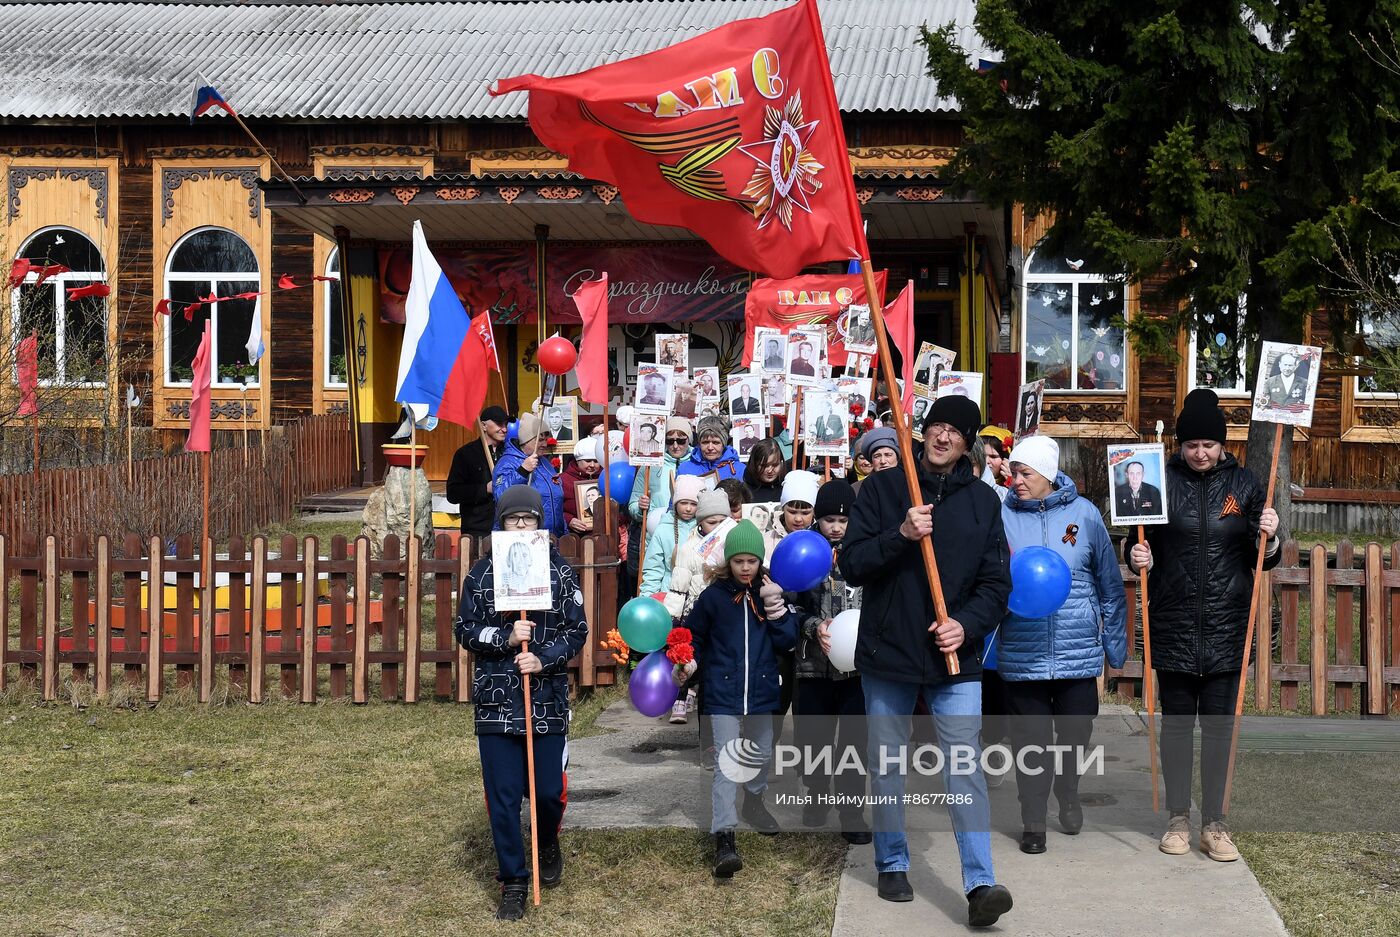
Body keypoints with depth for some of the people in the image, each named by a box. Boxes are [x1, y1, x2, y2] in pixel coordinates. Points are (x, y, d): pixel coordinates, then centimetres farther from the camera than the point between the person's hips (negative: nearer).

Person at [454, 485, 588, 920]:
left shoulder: (560, 571, 1)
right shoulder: (481, 573, 2)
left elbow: (577, 631, 0)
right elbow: (465, 629, 2)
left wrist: (543, 660, -16)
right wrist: (506, 638, -15)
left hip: (548, 700, 0)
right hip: (496, 702, 0)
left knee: (548, 791, 3)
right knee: (503, 797, 2)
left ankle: (548, 845, 36)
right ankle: (513, 882, 16)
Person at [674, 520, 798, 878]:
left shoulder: (772, 593, 1)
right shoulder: (714, 596, -4)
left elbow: (788, 642, -5)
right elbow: (695, 636, 8)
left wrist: (776, 607, -16)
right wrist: (690, 662, -9)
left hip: (762, 690, 3)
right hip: (723, 692, -3)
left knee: (762, 754, 21)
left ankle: (753, 802, 49)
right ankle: (724, 838, -16)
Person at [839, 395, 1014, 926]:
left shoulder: (983, 501, 5)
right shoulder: (881, 488, 0)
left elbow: (996, 583, 5)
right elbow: (851, 565, -6)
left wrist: (967, 624, -13)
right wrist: (901, 535, -22)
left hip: (955, 661, 0)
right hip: (887, 655, 0)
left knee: (965, 768, -8)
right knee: (887, 767, 11)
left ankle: (980, 884, -7)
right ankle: (892, 865, 27)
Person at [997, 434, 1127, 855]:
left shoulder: (1084, 513, -1)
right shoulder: (1001, 515, -3)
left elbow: (1109, 582, 7)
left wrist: (1116, 641, 10)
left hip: (1078, 650, 1)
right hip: (1022, 653, -1)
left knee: (1076, 732, 12)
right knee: (1030, 740, 3)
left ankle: (1068, 796, 40)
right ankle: (1033, 821, 18)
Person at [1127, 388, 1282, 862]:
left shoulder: (1244, 484, 2)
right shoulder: (1161, 481, -1)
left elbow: (1262, 559, 8)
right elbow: (1140, 544, 7)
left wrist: (1269, 539, -14)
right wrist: (1137, 556, -15)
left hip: (1226, 627, 1)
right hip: (1174, 626, 0)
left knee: (1219, 725, 5)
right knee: (1176, 722, 8)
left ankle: (1215, 823, 14)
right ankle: (1178, 818, 19)